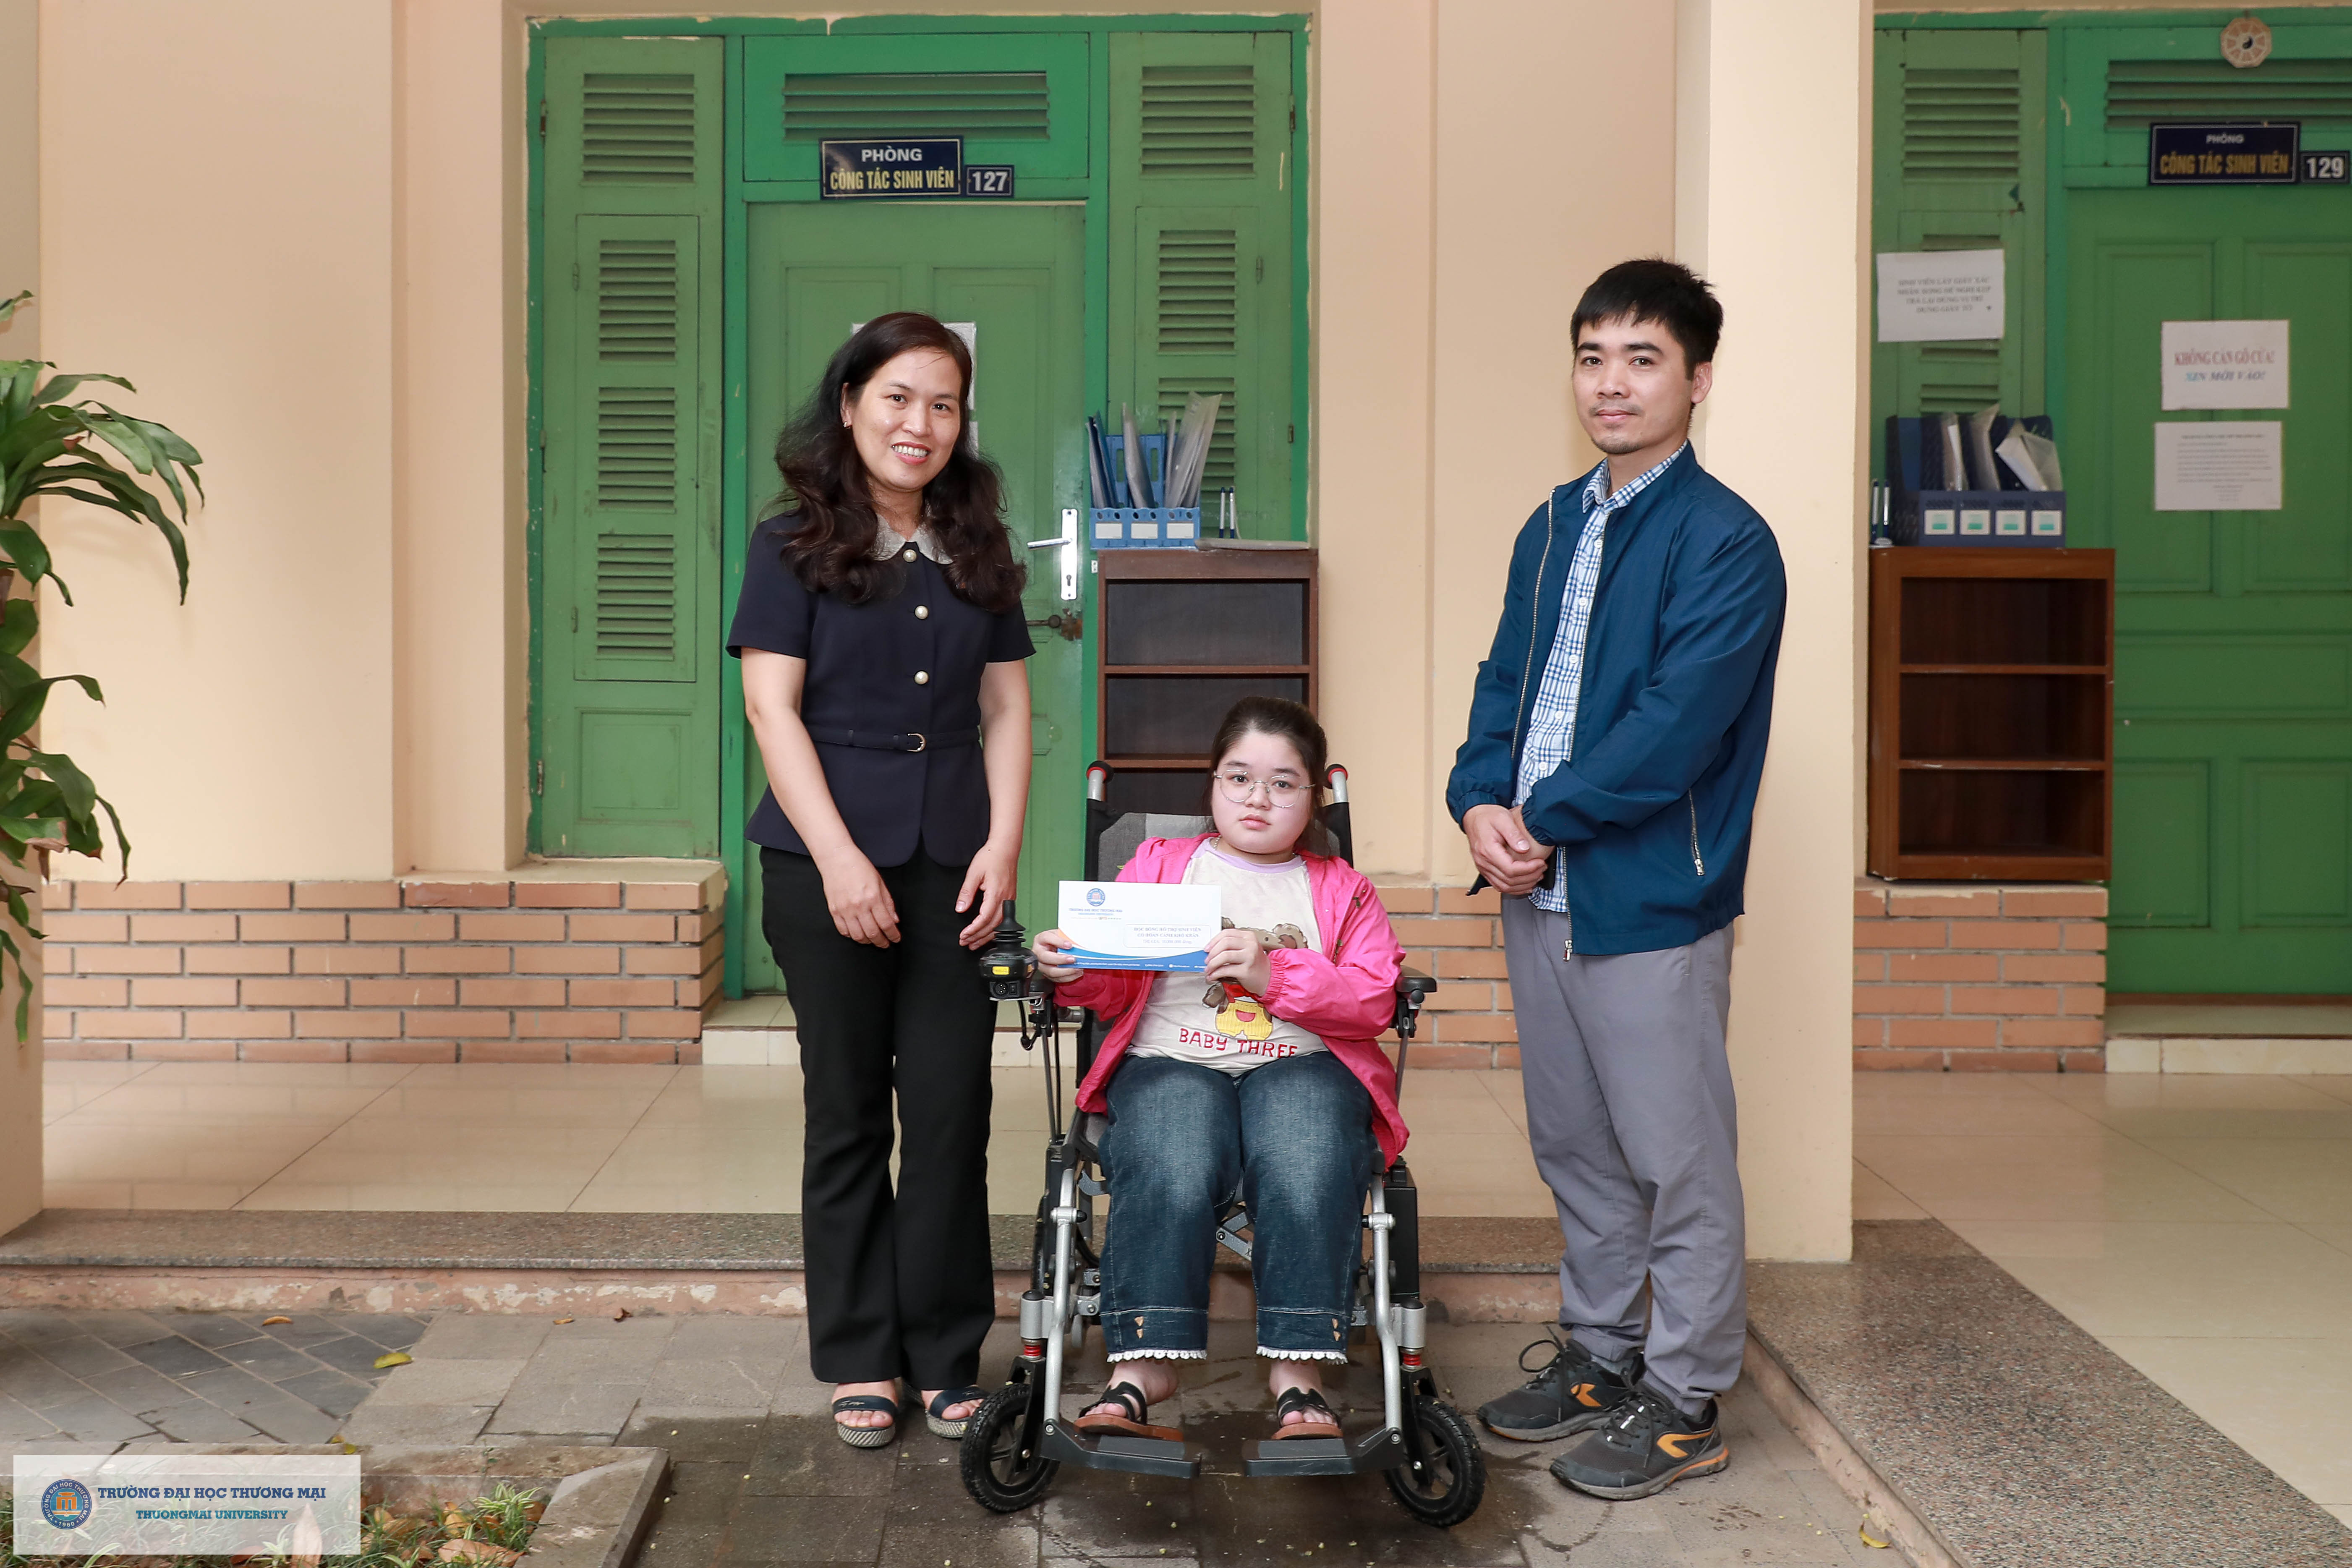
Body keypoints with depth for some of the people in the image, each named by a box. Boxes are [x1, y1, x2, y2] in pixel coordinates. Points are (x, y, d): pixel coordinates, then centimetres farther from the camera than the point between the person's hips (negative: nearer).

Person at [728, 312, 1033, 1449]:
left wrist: (1003, 844, -1)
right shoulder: (794, 547, 2)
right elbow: (773, 708, -5)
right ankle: (862, 1361, 17)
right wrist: (840, 860, -13)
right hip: (827, 862, -3)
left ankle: (945, 1357, 13)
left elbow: (1007, 708, 12)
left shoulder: (979, 553, 13)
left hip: (952, 866, 3)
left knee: (953, 1106, 1)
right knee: (849, 1110, 5)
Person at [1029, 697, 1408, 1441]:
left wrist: (1273, 974, -13)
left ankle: (1297, 1372, -30)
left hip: (1302, 1065, 0)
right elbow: (1116, 988, 12)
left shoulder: (1342, 890, 19)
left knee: (1307, 1172, -34)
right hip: (1172, 1062, 0)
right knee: (1170, 1173, -34)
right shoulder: (1158, 864, 21)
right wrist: (1074, 971, -12)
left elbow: (1374, 1002, 2)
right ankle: (1143, 1368, -33)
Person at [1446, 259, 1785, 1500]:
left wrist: (1542, 821, -15)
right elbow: (1505, 677, 12)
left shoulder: (1725, 541, -12)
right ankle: (1601, 1354, 35)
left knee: (1679, 1162, 4)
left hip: (1649, 898, -7)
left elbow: (1673, 729, -20)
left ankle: (1684, 1404, 19)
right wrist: (1483, 803, -6)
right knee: (1573, 1147, 19)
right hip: (1538, 889, 8)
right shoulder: (1553, 528, 12)